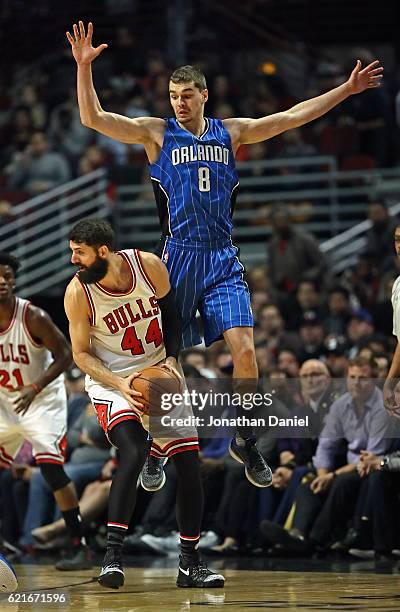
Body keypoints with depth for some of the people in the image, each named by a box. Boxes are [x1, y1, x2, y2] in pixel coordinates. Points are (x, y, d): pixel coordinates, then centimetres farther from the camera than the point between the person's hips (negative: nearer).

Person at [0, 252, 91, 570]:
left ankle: (81, 548, -16)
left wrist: (36, 387, -27)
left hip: (42, 401, -6)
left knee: (51, 467, -20)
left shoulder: (34, 317, -20)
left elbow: (65, 355, -15)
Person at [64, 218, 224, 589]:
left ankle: (189, 564, 11)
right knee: (133, 453, -29)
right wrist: (120, 385, -24)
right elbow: (81, 354, -10)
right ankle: (112, 555, -24)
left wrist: (172, 358, -9)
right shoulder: (78, 292, -20)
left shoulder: (149, 266, -15)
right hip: (110, 378, -4)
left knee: (189, 464, 0)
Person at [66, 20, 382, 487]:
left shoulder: (231, 132, 9)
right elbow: (93, 118, -7)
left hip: (222, 260, 1)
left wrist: (346, 89, 9)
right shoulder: (156, 133, 2)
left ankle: (245, 442, 4)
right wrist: (84, 67, -19)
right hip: (178, 257, -1)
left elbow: (292, 117, 11)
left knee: (245, 349, -12)